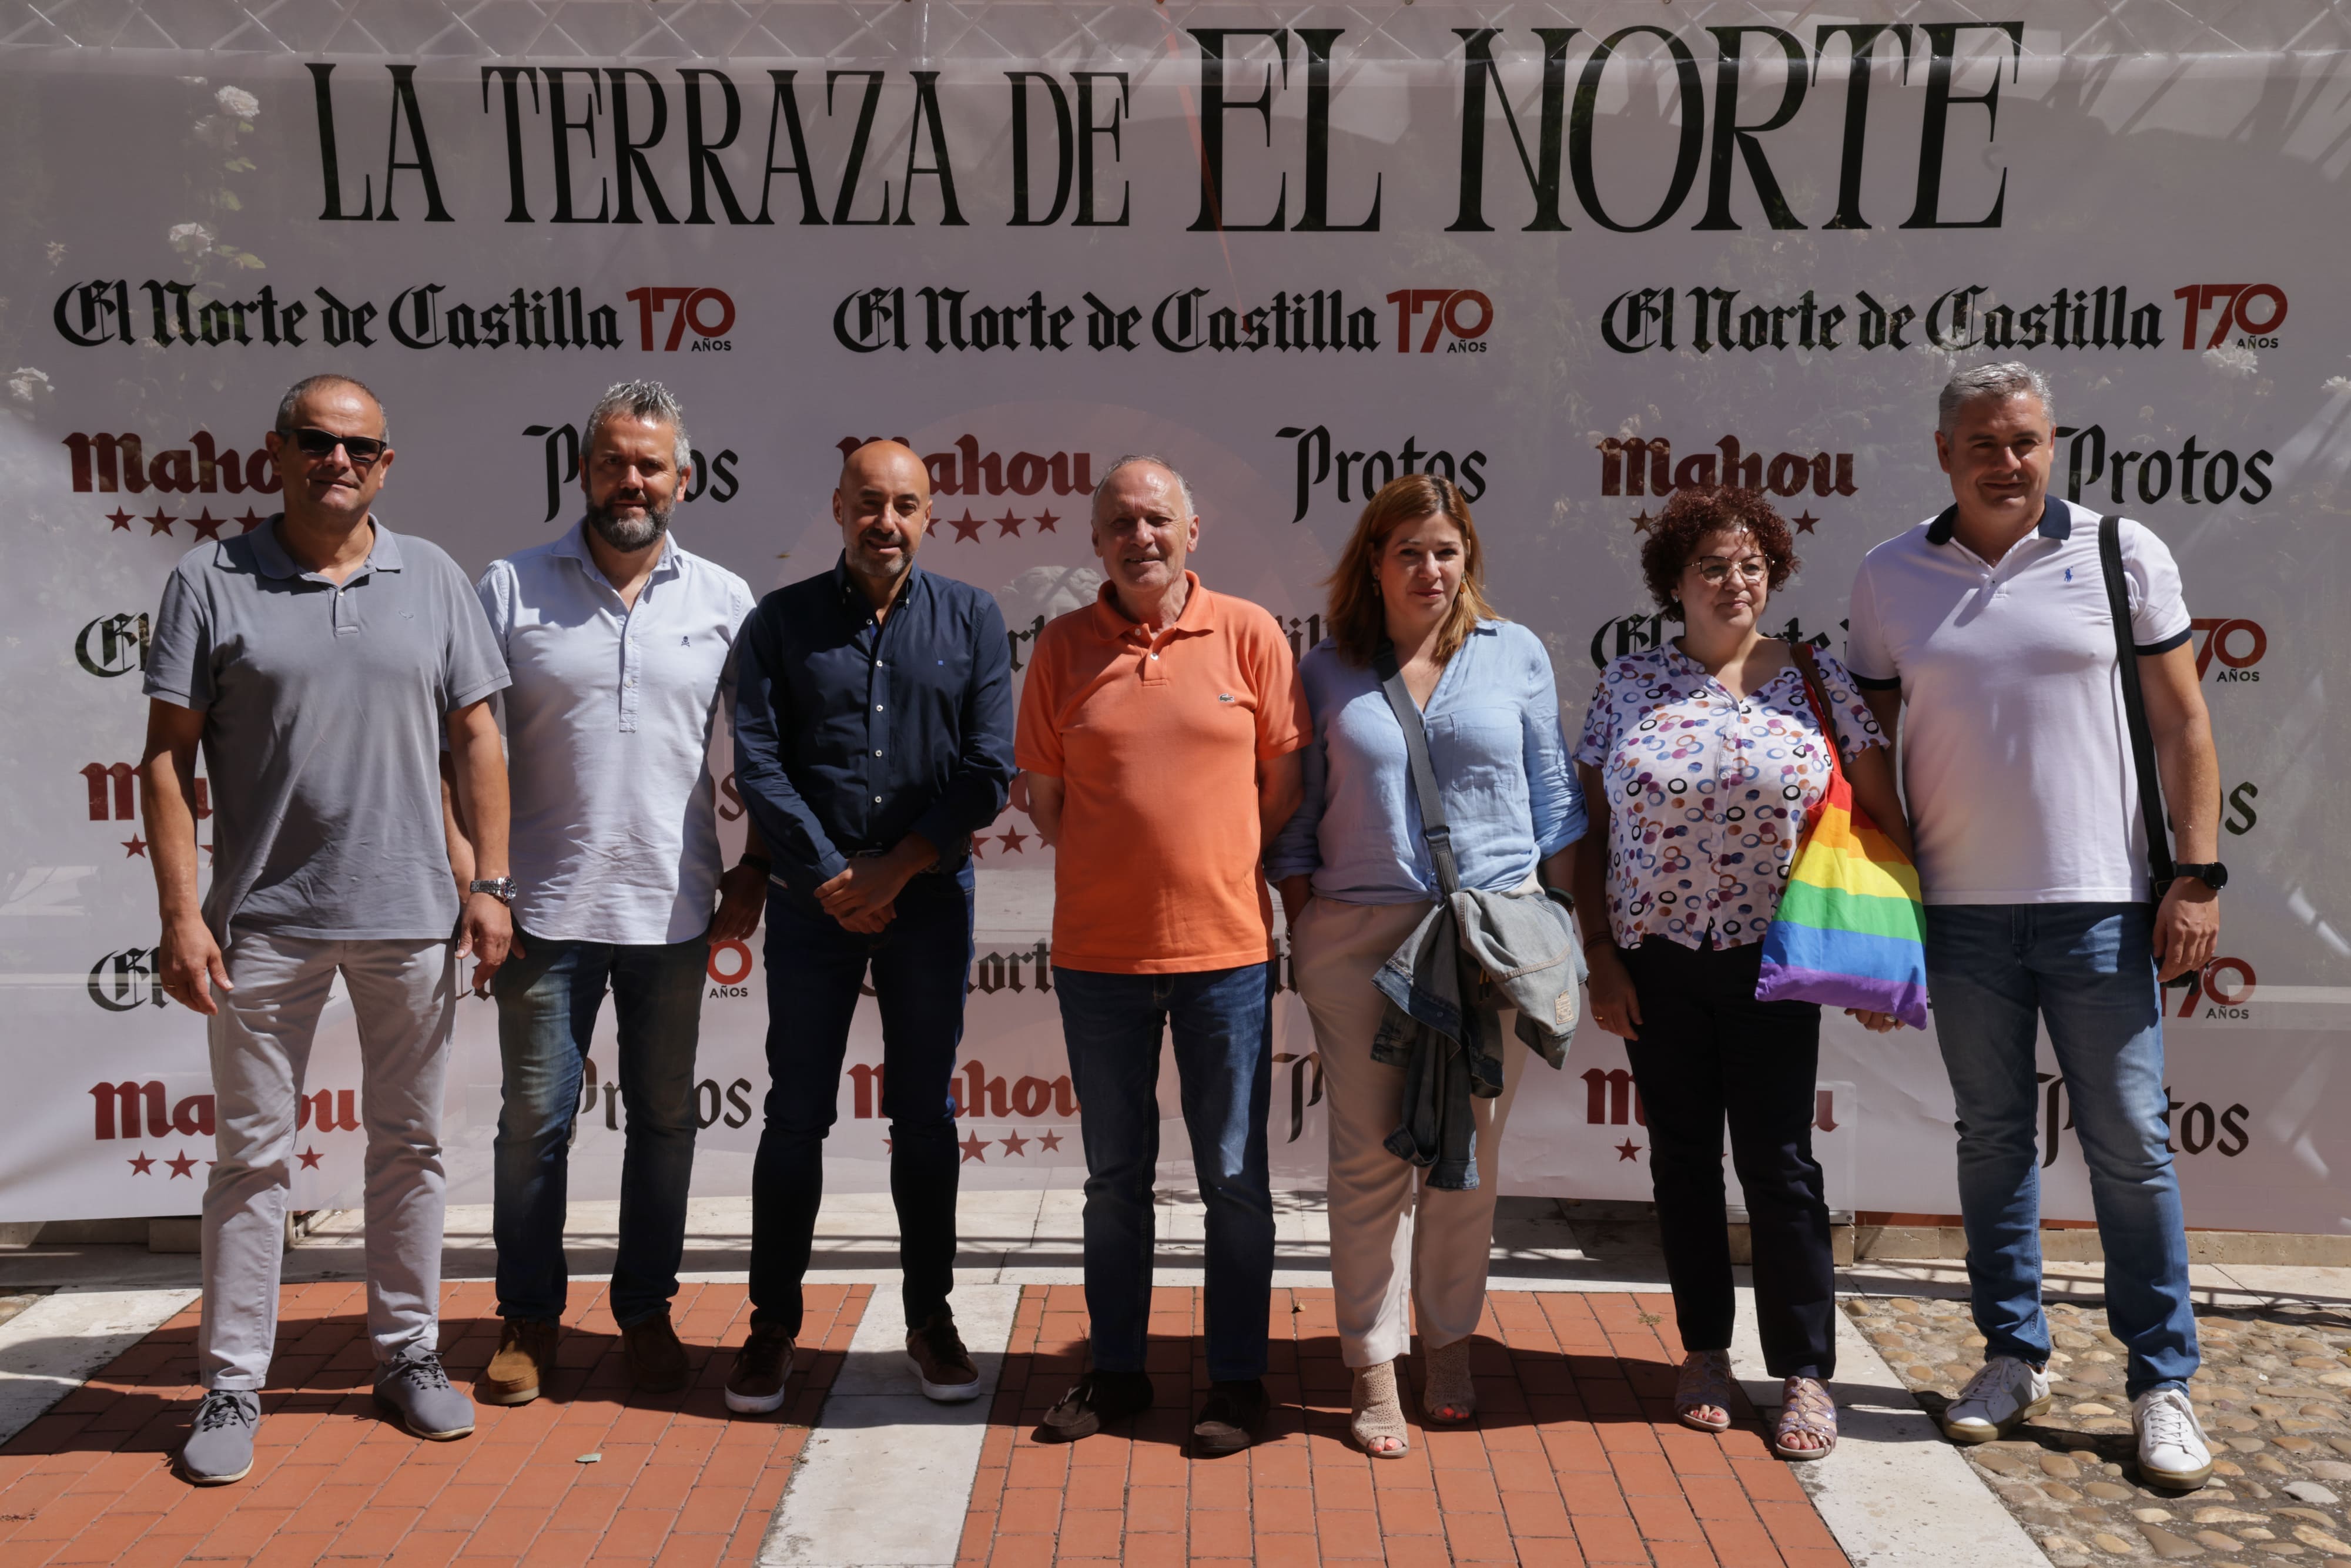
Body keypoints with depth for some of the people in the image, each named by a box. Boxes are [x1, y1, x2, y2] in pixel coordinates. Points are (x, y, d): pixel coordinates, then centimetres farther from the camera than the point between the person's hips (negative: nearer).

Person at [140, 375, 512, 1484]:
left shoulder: (431, 578, 7)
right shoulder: (211, 580, 1)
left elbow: (476, 736, 7)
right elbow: (168, 756, -1)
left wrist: (490, 881, 0)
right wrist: (180, 912, -8)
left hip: (410, 914, 2)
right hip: (263, 920, -2)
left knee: (408, 1143, 11)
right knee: (253, 1154, 6)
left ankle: (407, 1354, 25)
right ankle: (231, 1385, 19)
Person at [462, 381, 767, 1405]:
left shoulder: (724, 601, 4)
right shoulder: (511, 589, 1)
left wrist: (756, 870, 3)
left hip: (673, 909, 1)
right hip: (545, 906, -1)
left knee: (665, 1117, 10)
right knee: (534, 1117, 7)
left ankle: (646, 1310, 26)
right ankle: (529, 1318, 23)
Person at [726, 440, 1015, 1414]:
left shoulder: (971, 620, 4)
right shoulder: (780, 622, 4)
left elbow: (990, 767, -3)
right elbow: (757, 762, -4)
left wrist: (896, 868, -9)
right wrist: (832, 880, -11)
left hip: (931, 896, 1)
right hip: (812, 900, 0)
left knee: (924, 1114, 9)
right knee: (796, 1115, 5)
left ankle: (930, 1317, 22)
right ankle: (773, 1324, 19)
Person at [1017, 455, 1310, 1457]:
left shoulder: (1247, 634, -1)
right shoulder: (1063, 647, 2)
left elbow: (1286, 779, 4)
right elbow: (1044, 793, 8)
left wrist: (1224, 877, 4)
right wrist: (1115, 873, 4)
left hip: (1226, 946, -1)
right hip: (1097, 953, 2)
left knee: (1235, 1178, 8)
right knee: (1115, 1177, 14)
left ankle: (1237, 1382, 23)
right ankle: (1116, 1371, 30)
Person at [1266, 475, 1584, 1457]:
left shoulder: (1516, 654, 7)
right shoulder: (1326, 672, 4)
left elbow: (1553, 802, 11)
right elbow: (1294, 824, 8)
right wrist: (1304, 936, 1)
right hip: (1359, 940, -1)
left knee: (1469, 1156, 9)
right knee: (1371, 1157, 4)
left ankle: (1451, 1346, 28)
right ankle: (1375, 1374, 15)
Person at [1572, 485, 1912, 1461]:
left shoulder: (1817, 679, 2)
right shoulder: (1628, 686, 2)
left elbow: (1883, 817, 2)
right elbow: (1590, 829, 4)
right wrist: (1600, 956, -1)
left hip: (1772, 961, -1)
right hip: (1656, 963, 1)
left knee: (1778, 1162, 1)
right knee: (1683, 1157, 11)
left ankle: (1804, 1371, 16)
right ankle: (1705, 1352, 26)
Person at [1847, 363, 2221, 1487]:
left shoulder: (2122, 553, 1)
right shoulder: (1890, 577, 5)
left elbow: (2182, 723, 3)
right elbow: (1870, 741, 10)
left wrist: (2199, 874, -3)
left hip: (2098, 900, -2)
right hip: (1957, 904, 2)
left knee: (2131, 1142, 3)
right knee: (1992, 1137, 12)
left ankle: (2162, 1385, 17)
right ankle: (2014, 1357, 26)